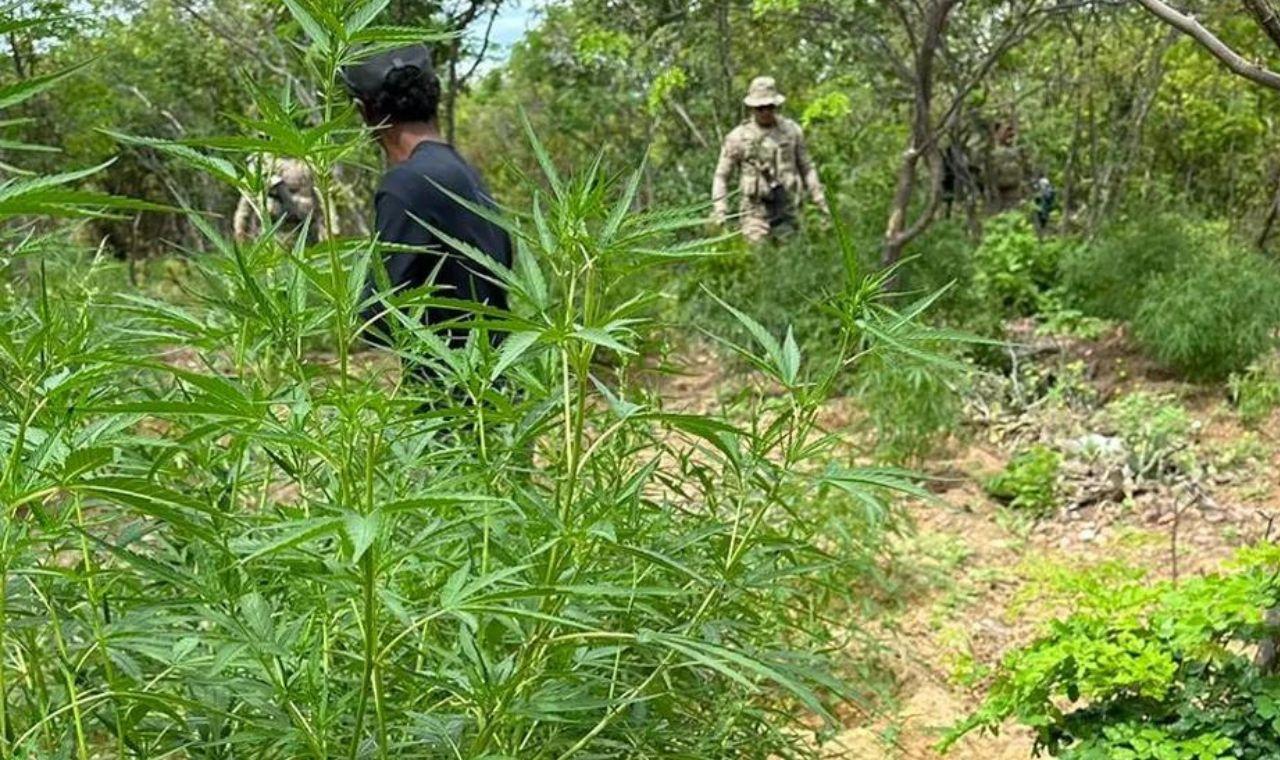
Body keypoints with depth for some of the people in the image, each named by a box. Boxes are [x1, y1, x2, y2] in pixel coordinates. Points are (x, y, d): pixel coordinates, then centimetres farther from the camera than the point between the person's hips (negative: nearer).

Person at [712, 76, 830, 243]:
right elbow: (721, 176, 3)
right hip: (755, 210, -3)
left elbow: (807, 168, 15)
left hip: (786, 210, 3)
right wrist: (720, 210, -7)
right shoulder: (738, 137, -1)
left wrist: (819, 199, 9)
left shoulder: (792, 130, 6)